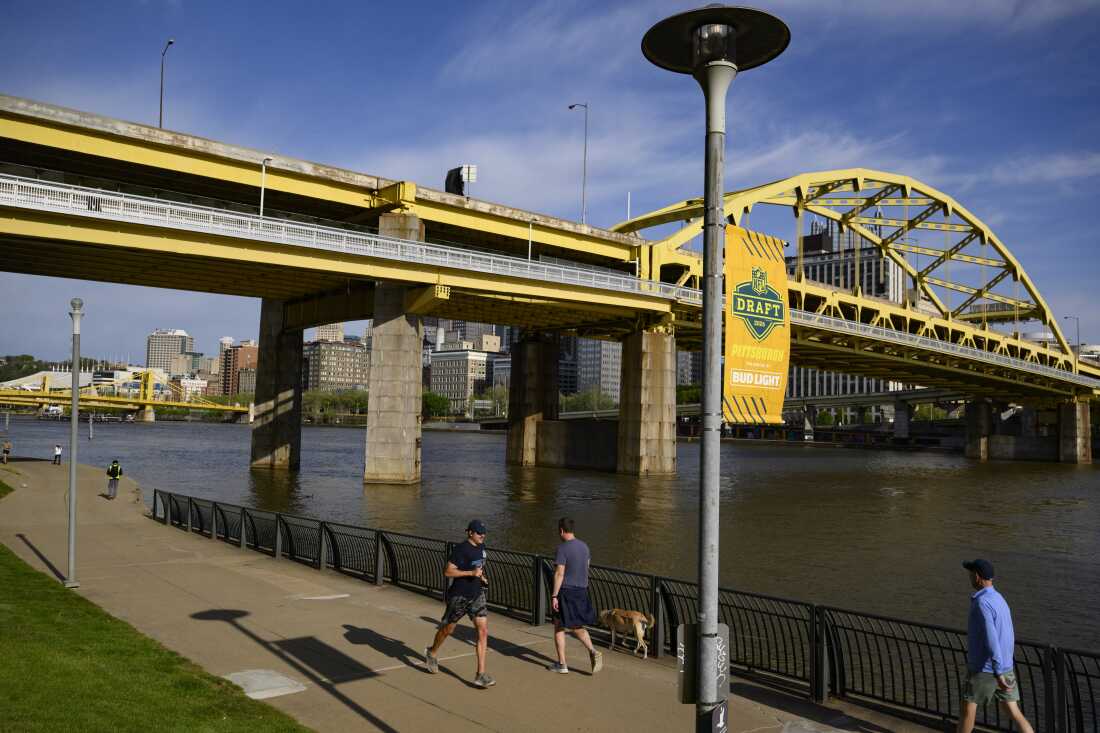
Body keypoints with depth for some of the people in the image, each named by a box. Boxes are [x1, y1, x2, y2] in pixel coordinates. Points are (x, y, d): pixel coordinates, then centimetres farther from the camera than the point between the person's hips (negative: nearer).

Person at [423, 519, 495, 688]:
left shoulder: (481, 546, 4)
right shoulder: (460, 549, -19)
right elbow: (447, 571, -21)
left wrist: (481, 575, 8)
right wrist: (471, 573, -27)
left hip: (477, 595, 6)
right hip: (459, 596, -5)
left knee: (483, 632, -7)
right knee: (447, 629, 15)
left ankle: (480, 675, -4)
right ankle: (432, 652, 46)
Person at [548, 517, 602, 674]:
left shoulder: (563, 548, -16)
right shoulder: (583, 546, 7)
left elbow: (559, 574, -19)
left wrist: (554, 596, -16)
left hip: (565, 591, -7)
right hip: (581, 591, 7)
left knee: (559, 627, 9)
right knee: (577, 627, 18)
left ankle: (562, 664, 14)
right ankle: (592, 652, -4)